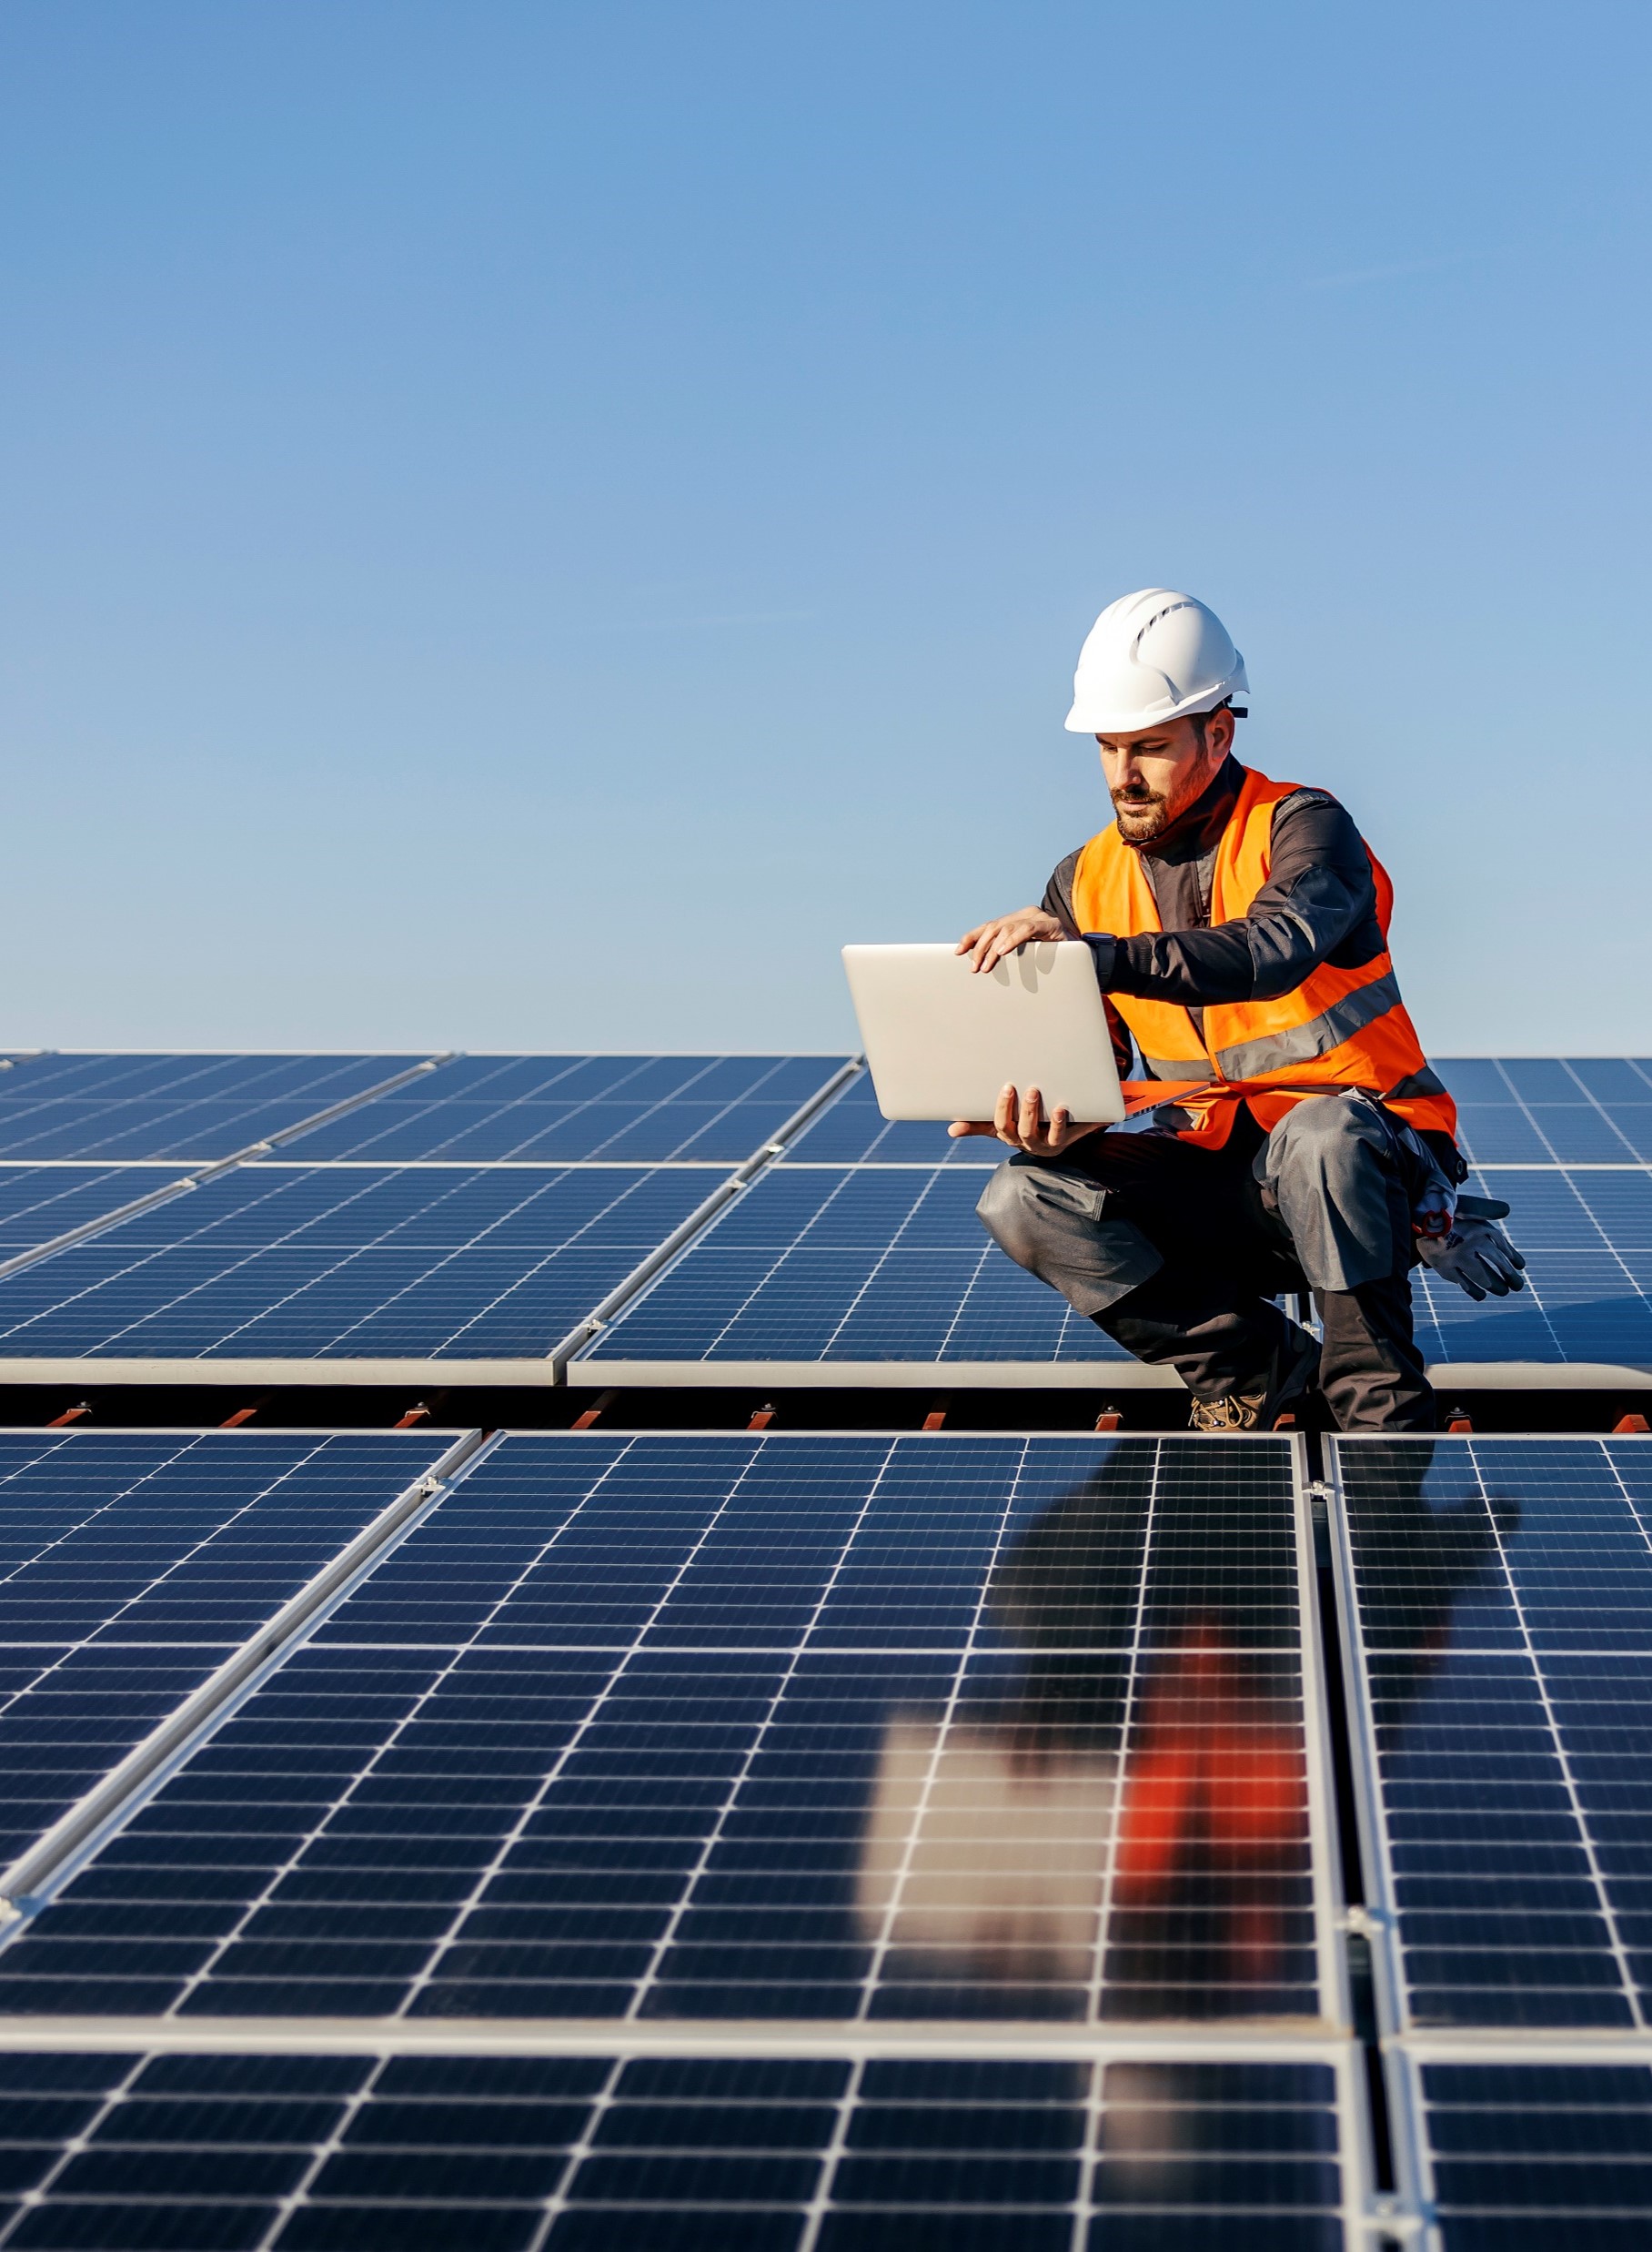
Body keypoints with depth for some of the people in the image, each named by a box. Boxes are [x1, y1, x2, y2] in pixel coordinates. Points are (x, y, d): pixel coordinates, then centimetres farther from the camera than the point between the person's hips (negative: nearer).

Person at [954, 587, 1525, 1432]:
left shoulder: (1302, 827, -11)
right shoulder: (1086, 883, 4)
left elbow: (1271, 953, -34)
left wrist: (1091, 951, -46)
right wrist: (1047, 1128, -23)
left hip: (1366, 1158, -5)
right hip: (1215, 1180, 5)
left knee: (1316, 1132, -39)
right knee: (1023, 1201, -18)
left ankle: (1381, 1408, -20)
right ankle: (1263, 1366, -11)